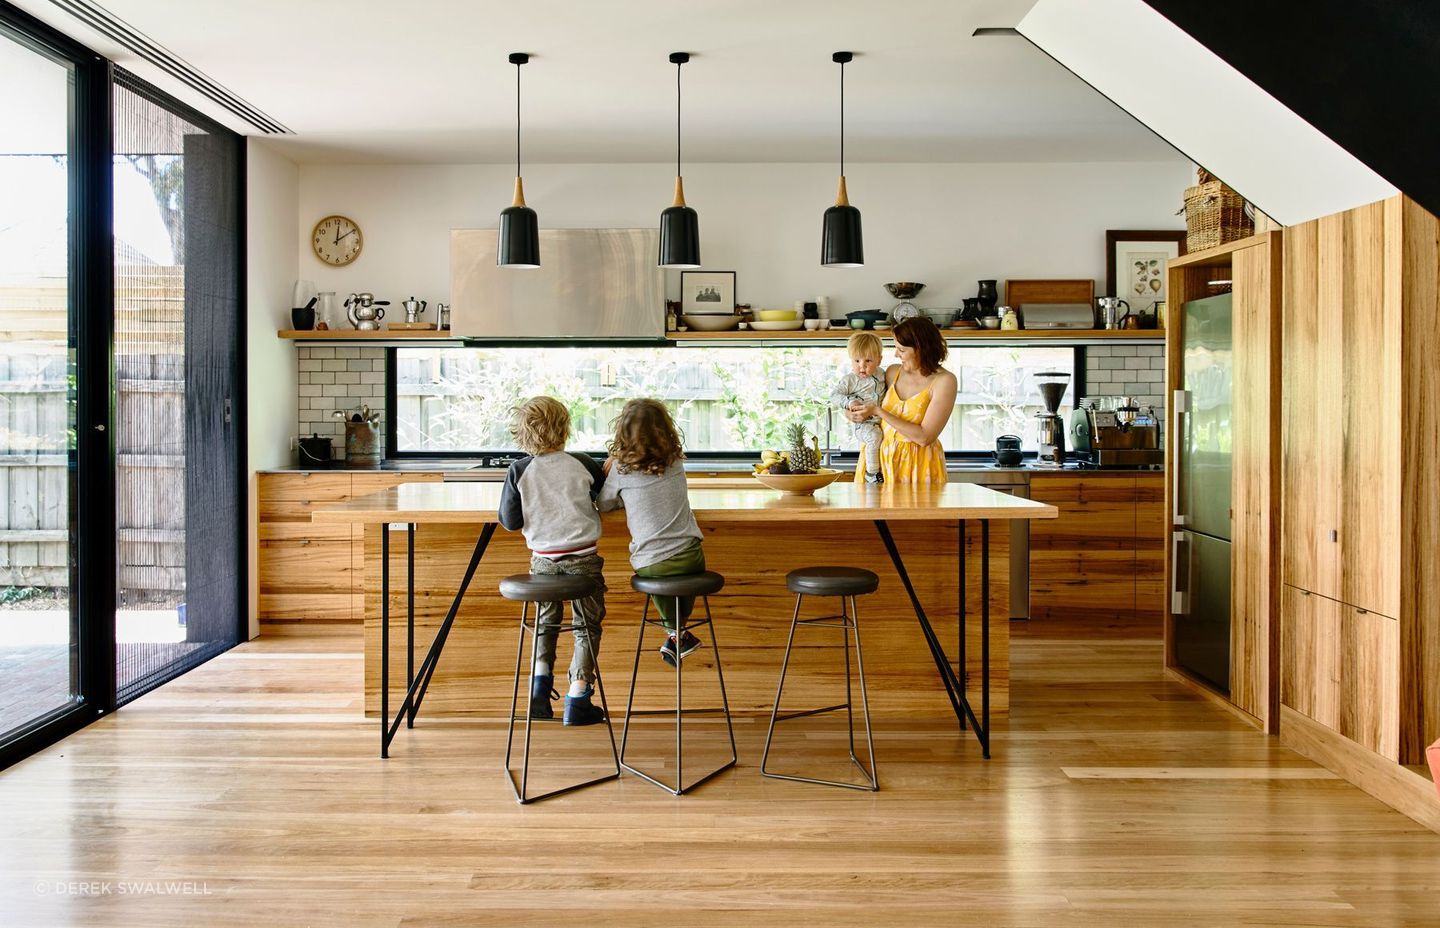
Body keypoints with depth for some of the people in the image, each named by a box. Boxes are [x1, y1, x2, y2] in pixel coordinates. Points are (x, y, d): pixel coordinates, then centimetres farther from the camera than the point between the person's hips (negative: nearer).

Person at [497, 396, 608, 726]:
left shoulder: (518, 471, -7)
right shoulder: (583, 464, -7)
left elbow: (510, 521, -5)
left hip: (543, 560, 2)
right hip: (583, 558, -2)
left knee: (545, 623, 25)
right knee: (587, 627, 12)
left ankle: (540, 687, 14)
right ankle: (577, 700, 10)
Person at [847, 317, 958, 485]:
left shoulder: (944, 381, -12)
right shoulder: (893, 372, 3)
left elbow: (924, 437, -18)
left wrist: (878, 411, -17)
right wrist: (860, 413, -4)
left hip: (918, 465, -4)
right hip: (882, 456, 4)